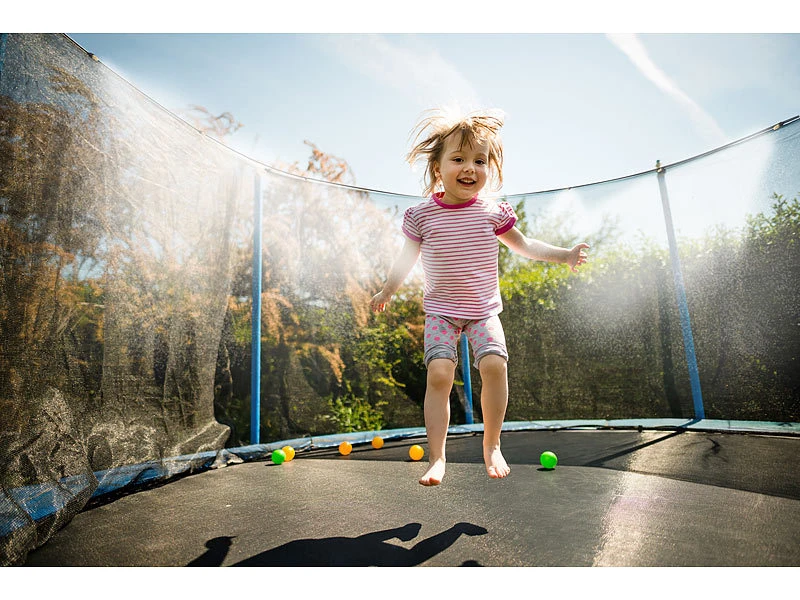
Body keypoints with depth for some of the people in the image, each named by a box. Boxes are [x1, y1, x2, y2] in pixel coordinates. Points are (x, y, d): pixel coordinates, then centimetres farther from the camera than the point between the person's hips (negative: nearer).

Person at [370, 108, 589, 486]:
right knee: (439, 372, -19)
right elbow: (407, 259, 11)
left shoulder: (493, 212, 0)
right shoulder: (422, 215, -3)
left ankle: (491, 445, 3)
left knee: (494, 364, -20)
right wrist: (387, 292, 18)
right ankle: (436, 457, -4)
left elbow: (523, 246, 15)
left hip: (483, 310, 1)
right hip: (440, 310, -1)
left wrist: (565, 255, 12)